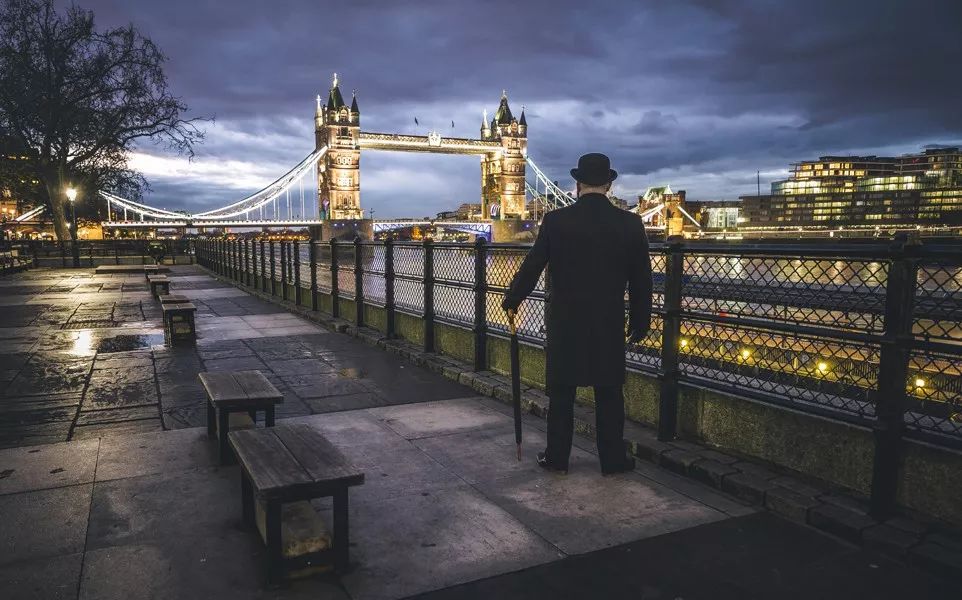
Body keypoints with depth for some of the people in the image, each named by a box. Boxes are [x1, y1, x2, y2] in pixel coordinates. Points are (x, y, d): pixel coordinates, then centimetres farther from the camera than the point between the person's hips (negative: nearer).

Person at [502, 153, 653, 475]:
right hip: (609, 326, 1)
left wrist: (511, 301, 12)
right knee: (609, 394, 12)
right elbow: (641, 281, 1)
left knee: (561, 393, 10)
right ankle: (613, 459, 21)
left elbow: (531, 267, -4)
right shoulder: (630, 223, -3)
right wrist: (639, 323, 12)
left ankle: (557, 458, 20)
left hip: (564, 323, -1)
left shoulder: (555, 220, -8)